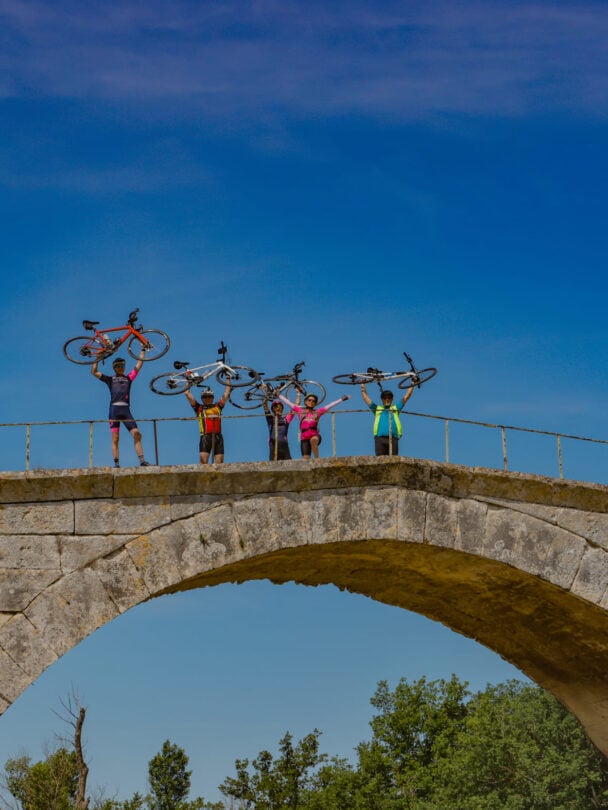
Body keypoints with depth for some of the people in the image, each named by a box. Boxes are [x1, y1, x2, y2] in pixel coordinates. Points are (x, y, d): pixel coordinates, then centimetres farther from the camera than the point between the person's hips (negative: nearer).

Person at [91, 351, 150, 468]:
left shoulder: (128, 378, 21)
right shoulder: (110, 379, 15)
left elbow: (139, 364, 22)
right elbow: (94, 372, 11)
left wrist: (143, 350, 26)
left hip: (126, 410, 2)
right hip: (114, 409, -1)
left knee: (137, 434, -12)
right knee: (115, 438, -3)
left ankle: (142, 460, -12)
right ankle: (116, 464, -6)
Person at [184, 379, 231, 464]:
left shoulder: (218, 406, 20)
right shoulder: (199, 408, 15)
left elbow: (226, 393, 24)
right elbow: (187, 393, 17)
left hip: (218, 437, 2)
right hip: (205, 437, -2)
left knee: (219, 463, -2)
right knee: (203, 461, -14)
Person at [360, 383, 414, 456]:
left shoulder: (396, 408, 23)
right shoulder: (377, 409, 22)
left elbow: (407, 396, 23)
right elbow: (365, 397, 23)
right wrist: (362, 384, 24)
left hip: (393, 439, 0)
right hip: (379, 439, 0)